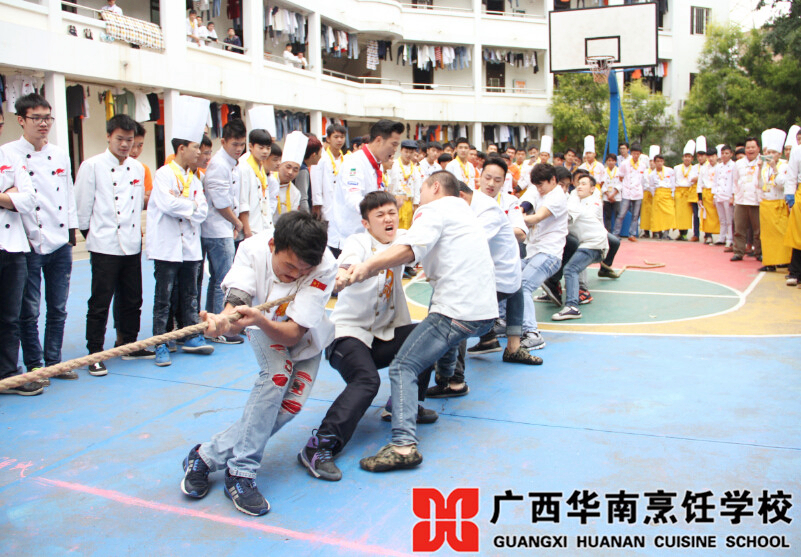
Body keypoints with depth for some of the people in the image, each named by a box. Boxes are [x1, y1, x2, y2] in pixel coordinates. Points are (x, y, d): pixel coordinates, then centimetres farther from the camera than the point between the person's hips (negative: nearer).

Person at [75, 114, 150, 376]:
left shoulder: (138, 168, 9)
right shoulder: (92, 166, -6)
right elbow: (82, 206, -3)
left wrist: (136, 231, 13)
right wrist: (90, 234, 3)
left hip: (132, 244, 5)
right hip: (104, 246, -5)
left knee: (132, 299, 13)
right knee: (100, 302, -1)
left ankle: (129, 344, 28)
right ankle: (95, 353, 8)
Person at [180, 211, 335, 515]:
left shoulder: (325, 267, -34)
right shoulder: (253, 249, -30)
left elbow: (292, 333, -38)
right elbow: (236, 301, -38)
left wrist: (260, 320, -57)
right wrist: (225, 321, -62)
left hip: (305, 335, 1)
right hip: (264, 326, -1)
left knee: (290, 406, -16)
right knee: (277, 372, -30)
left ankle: (206, 456, -3)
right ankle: (241, 472, -20)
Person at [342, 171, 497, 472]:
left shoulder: (435, 209, 1)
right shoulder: (464, 210, 29)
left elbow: (409, 248, -19)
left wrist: (367, 266, -29)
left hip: (458, 310, -9)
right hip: (486, 311, 9)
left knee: (403, 368, -13)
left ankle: (404, 444, -28)